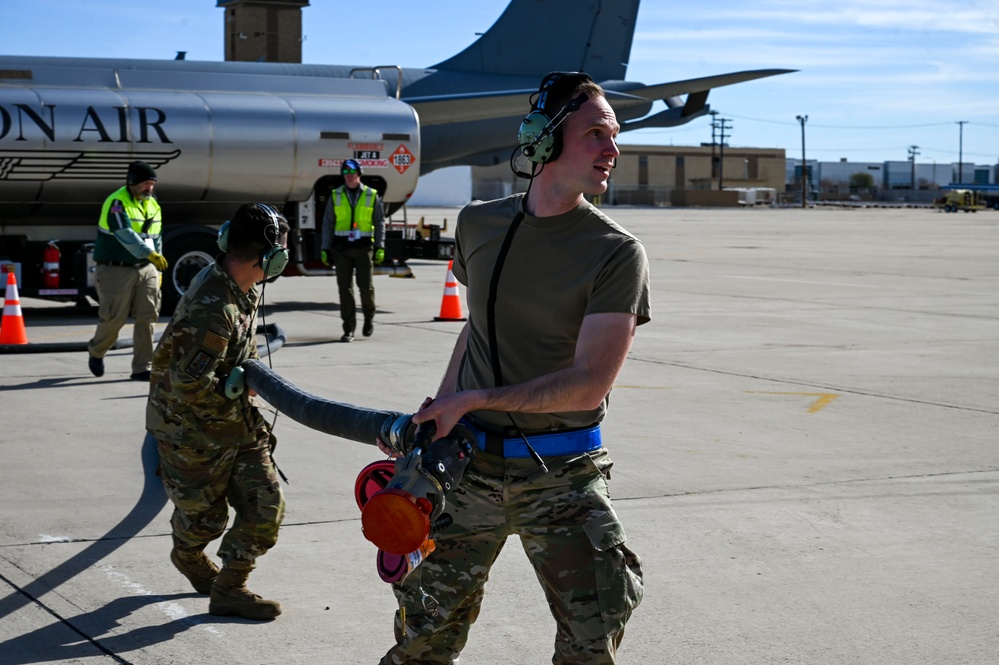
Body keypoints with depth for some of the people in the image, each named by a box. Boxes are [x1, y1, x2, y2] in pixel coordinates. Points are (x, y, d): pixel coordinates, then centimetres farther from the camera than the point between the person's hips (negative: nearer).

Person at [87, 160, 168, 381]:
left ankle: (141, 368, 2)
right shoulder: (116, 203, -14)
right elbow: (126, 235, -30)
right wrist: (150, 254, -42)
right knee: (115, 317, -3)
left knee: (147, 317, -3)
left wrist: (158, 270, 20)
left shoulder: (153, 205, 11)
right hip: (117, 270, -6)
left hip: (145, 269, 6)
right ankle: (96, 351, 28)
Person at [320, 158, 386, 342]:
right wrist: (326, 248, 3)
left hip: (364, 247, -1)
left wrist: (380, 247, -2)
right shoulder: (335, 196, 8)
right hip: (341, 247, 1)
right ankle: (349, 330, 5)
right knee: (345, 288, 0)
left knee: (366, 286, -6)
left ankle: (369, 317, 23)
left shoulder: (371, 195, 5)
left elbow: (380, 222, 7)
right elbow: (327, 223, 9)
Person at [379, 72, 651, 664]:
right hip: (471, 465, 3)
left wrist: (473, 400, -14)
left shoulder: (617, 253, -9)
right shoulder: (479, 225, 5)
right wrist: (434, 413, 13)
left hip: (562, 477, -3)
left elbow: (589, 383, -16)